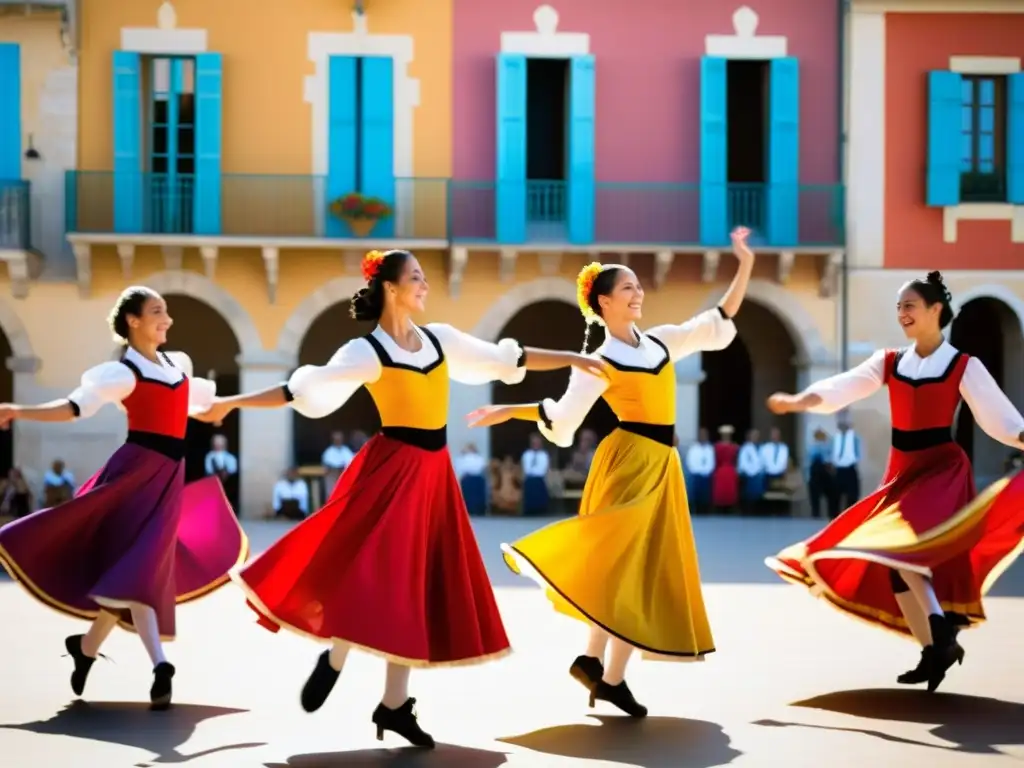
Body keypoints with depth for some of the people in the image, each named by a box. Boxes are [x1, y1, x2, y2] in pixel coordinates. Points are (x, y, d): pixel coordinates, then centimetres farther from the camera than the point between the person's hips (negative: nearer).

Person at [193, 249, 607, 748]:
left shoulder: (440, 339, 10)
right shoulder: (366, 351, -7)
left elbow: (508, 359, 16)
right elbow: (300, 391, -8)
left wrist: (571, 359, 14)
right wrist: (233, 403, -11)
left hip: (434, 475, 6)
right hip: (390, 471, -6)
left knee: (417, 587, 6)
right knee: (374, 575, -14)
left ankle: (394, 704, 12)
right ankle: (333, 660, 11)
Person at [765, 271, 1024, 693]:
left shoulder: (964, 366, -5)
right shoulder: (889, 362, 7)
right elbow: (843, 388, -6)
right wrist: (800, 401, -22)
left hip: (941, 468, -6)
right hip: (901, 471, 6)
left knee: (903, 547, -25)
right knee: (895, 559, 3)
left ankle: (942, 633, -14)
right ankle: (934, 649, 11)